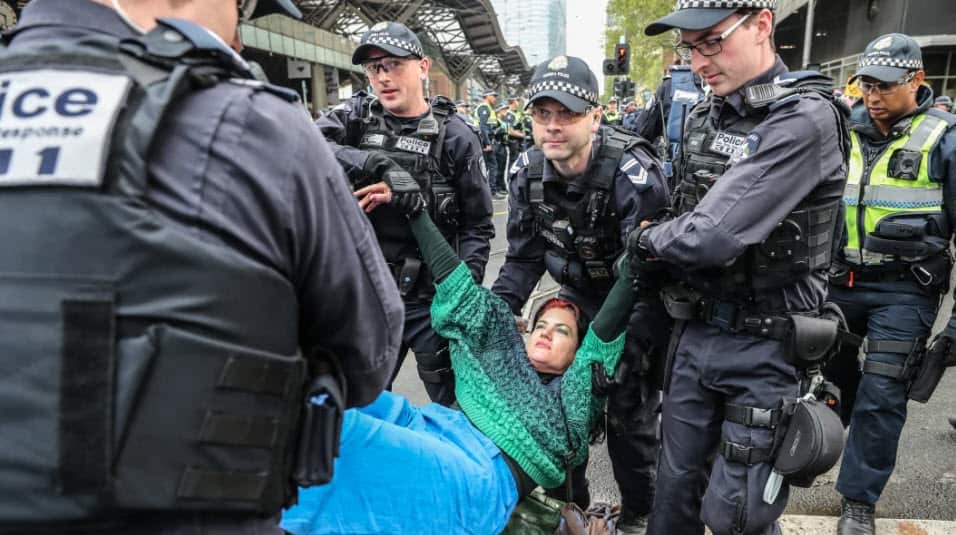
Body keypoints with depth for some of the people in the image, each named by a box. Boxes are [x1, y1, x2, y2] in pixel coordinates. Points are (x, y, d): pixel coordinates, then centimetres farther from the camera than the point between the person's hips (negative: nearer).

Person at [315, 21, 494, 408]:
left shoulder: (454, 136, -4)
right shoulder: (357, 115, 2)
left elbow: (477, 224, -3)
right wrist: (377, 166, -29)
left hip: (431, 298, -2)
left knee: (455, 404, 11)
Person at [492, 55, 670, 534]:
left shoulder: (632, 172, -30)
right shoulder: (527, 172, -12)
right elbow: (524, 257, -2)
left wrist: (624, 346, -36)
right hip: (579, 295, 5)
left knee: (629, 414, 0)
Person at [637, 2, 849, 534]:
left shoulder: (805, 117, -18)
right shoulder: (702, 117, 6)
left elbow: (711, 235, -26)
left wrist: (645, 241, -9)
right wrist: (655, 238, -3)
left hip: (764, 347, -6)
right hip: (694, 334, 6)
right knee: (676, 492, 18)